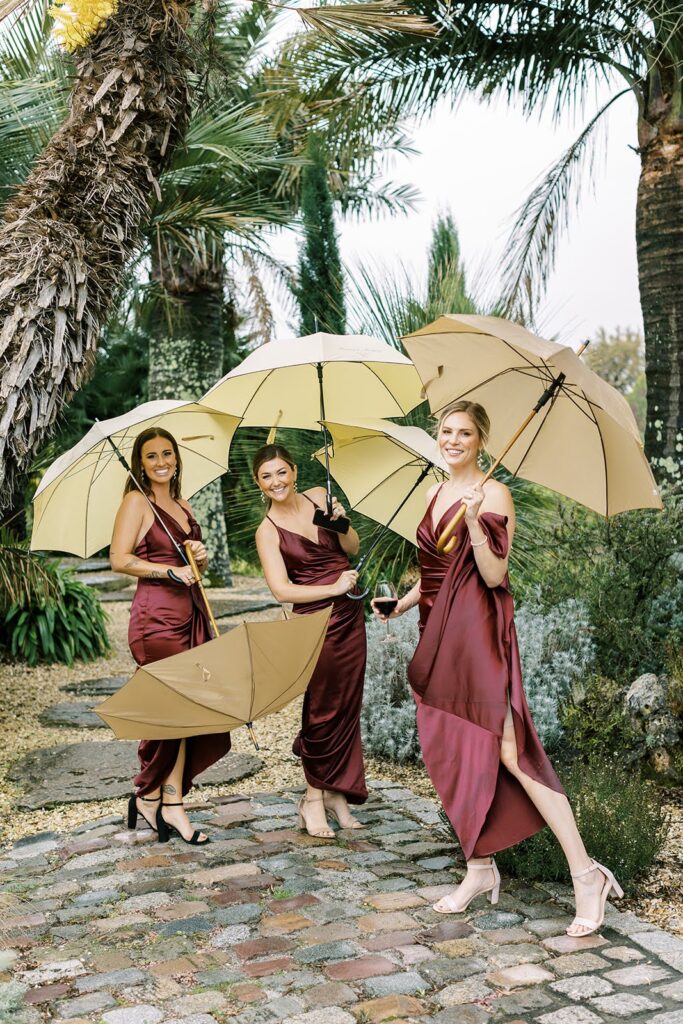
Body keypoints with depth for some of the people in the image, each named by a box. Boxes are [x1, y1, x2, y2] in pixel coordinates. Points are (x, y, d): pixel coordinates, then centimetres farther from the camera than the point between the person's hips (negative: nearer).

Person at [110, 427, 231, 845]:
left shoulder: (184, 507, 18)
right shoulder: (137, 501, -3)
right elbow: (119, 559, -12)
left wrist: (202, 558, 4)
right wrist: (171, 571, -16)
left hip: (191, 614, 7)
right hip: (157, 617, -7)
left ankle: (172, 802, 8)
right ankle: (149, 796, 13)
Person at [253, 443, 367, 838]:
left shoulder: (319, 497, 5)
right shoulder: (268, 531, -8)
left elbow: (352, 549, 9)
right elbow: (281, 589, -17)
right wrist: (334, 588, -17)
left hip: (351, 617, 5)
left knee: (348, 707, 9)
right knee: (322, 711, 0)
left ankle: (336, 794, 20)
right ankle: (313, 798, 14)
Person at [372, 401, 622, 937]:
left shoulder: (493, 495, -7)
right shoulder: (435, 493, 15)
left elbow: (493, 575, -15)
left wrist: (474, 522, -26)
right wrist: (402, 603, 15)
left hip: (478, 634, -8)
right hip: (438, 634, 8)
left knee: (508, 750, -14)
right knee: (455, 755, 8)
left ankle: (586, 873, -9)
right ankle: (480, 868, 20)